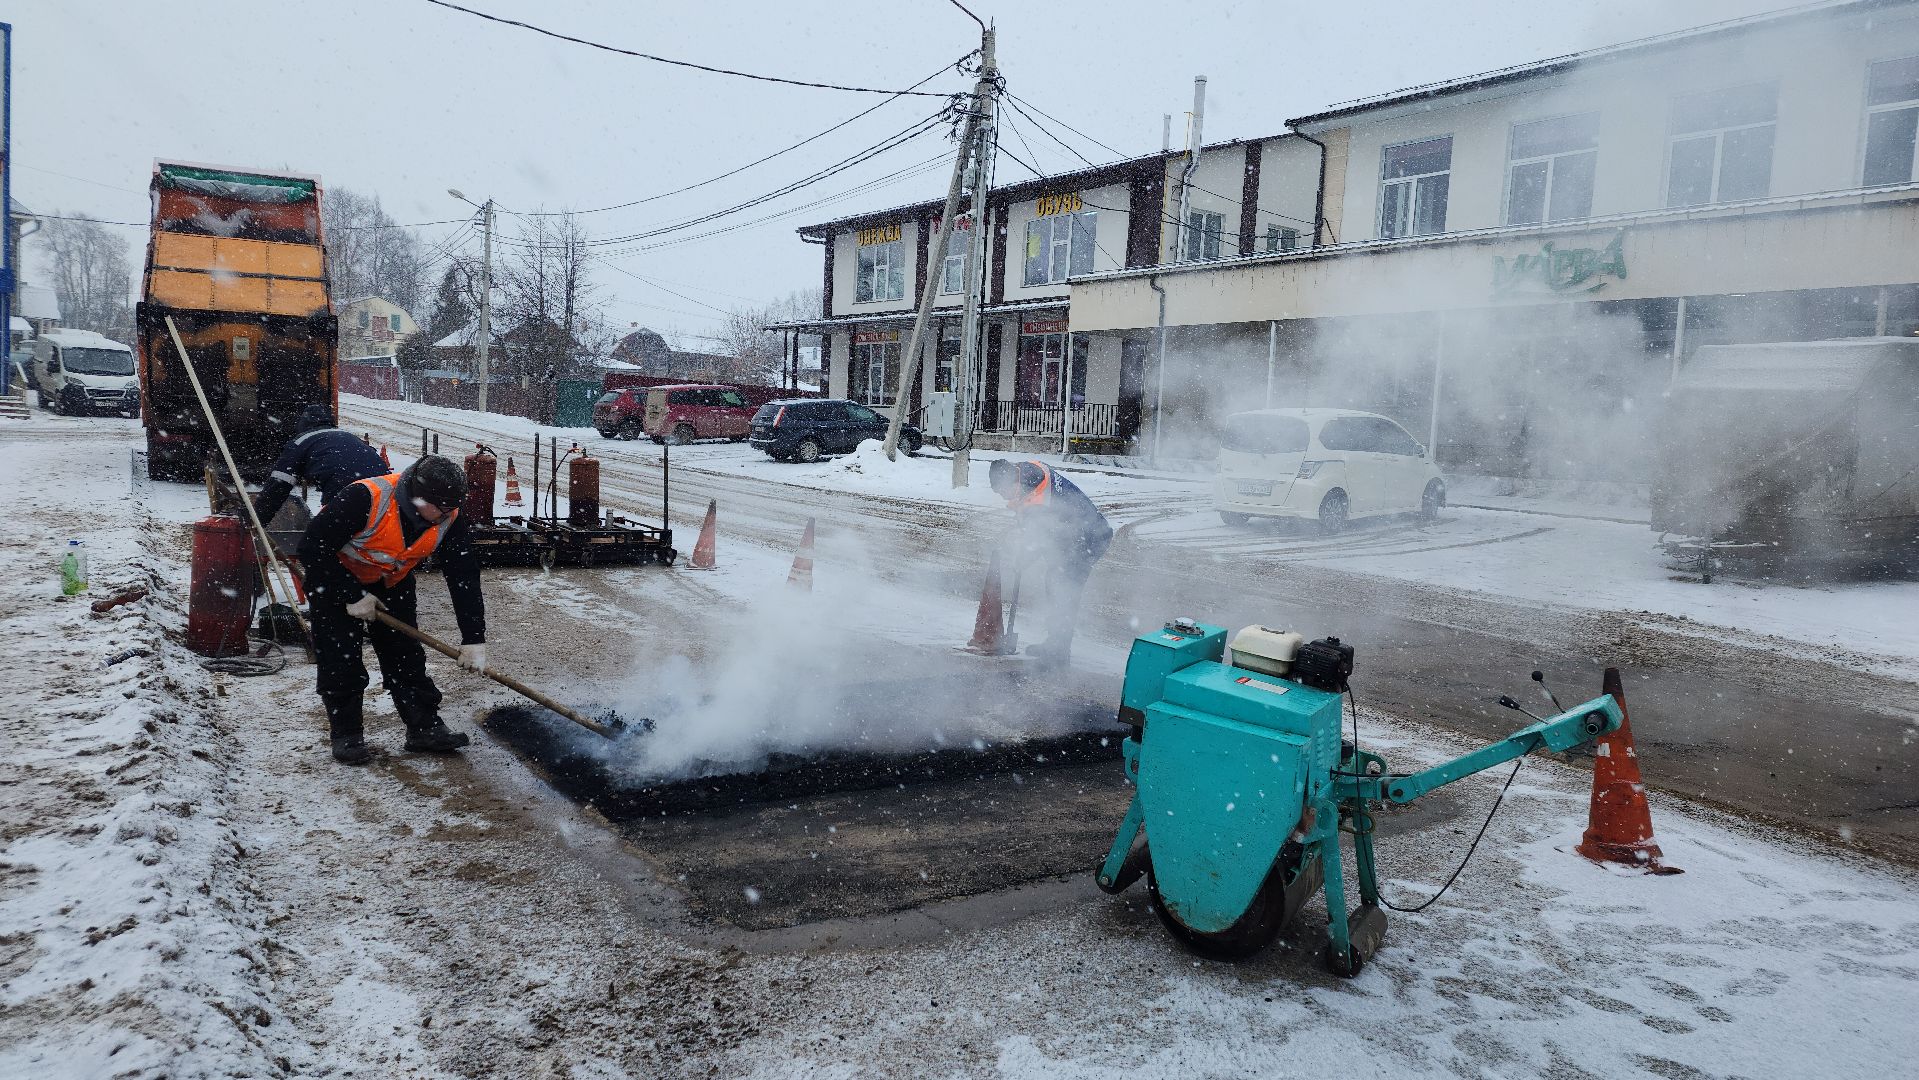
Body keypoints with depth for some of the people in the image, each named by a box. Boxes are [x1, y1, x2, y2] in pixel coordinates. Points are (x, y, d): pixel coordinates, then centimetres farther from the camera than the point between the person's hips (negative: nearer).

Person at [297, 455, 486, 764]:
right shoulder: (364, 499, -37)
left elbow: (464, 576, -17)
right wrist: (352, 596, -25)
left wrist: (473, 639, -21)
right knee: (340, 659, -5)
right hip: (335, 578, -4)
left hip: (392, 584, 4)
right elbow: (312, 549, -29)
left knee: (406, 654, 2)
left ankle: (425, 727, 10)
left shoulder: (448, 518, -22)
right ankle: (345, 734, 9)